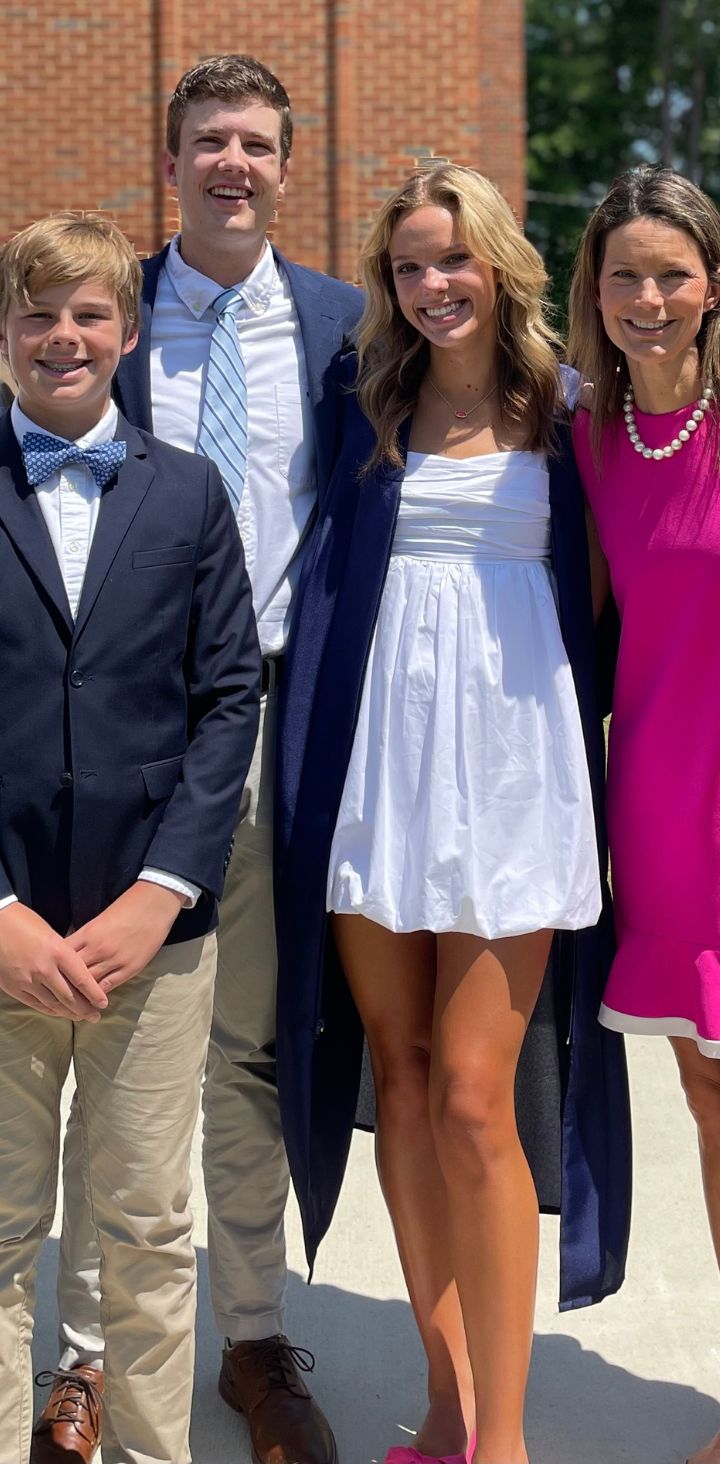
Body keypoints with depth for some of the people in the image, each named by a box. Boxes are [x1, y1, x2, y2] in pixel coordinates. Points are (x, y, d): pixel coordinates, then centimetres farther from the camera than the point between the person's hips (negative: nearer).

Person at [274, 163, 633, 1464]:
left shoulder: (564, 413, 6)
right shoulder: (366, 405, 10)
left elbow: (598, 591, 9)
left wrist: (591, 760, 3)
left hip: (509, 763, -3)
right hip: (376, 758, 3)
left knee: (473, 1099, -8)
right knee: (401, 1080, 6)